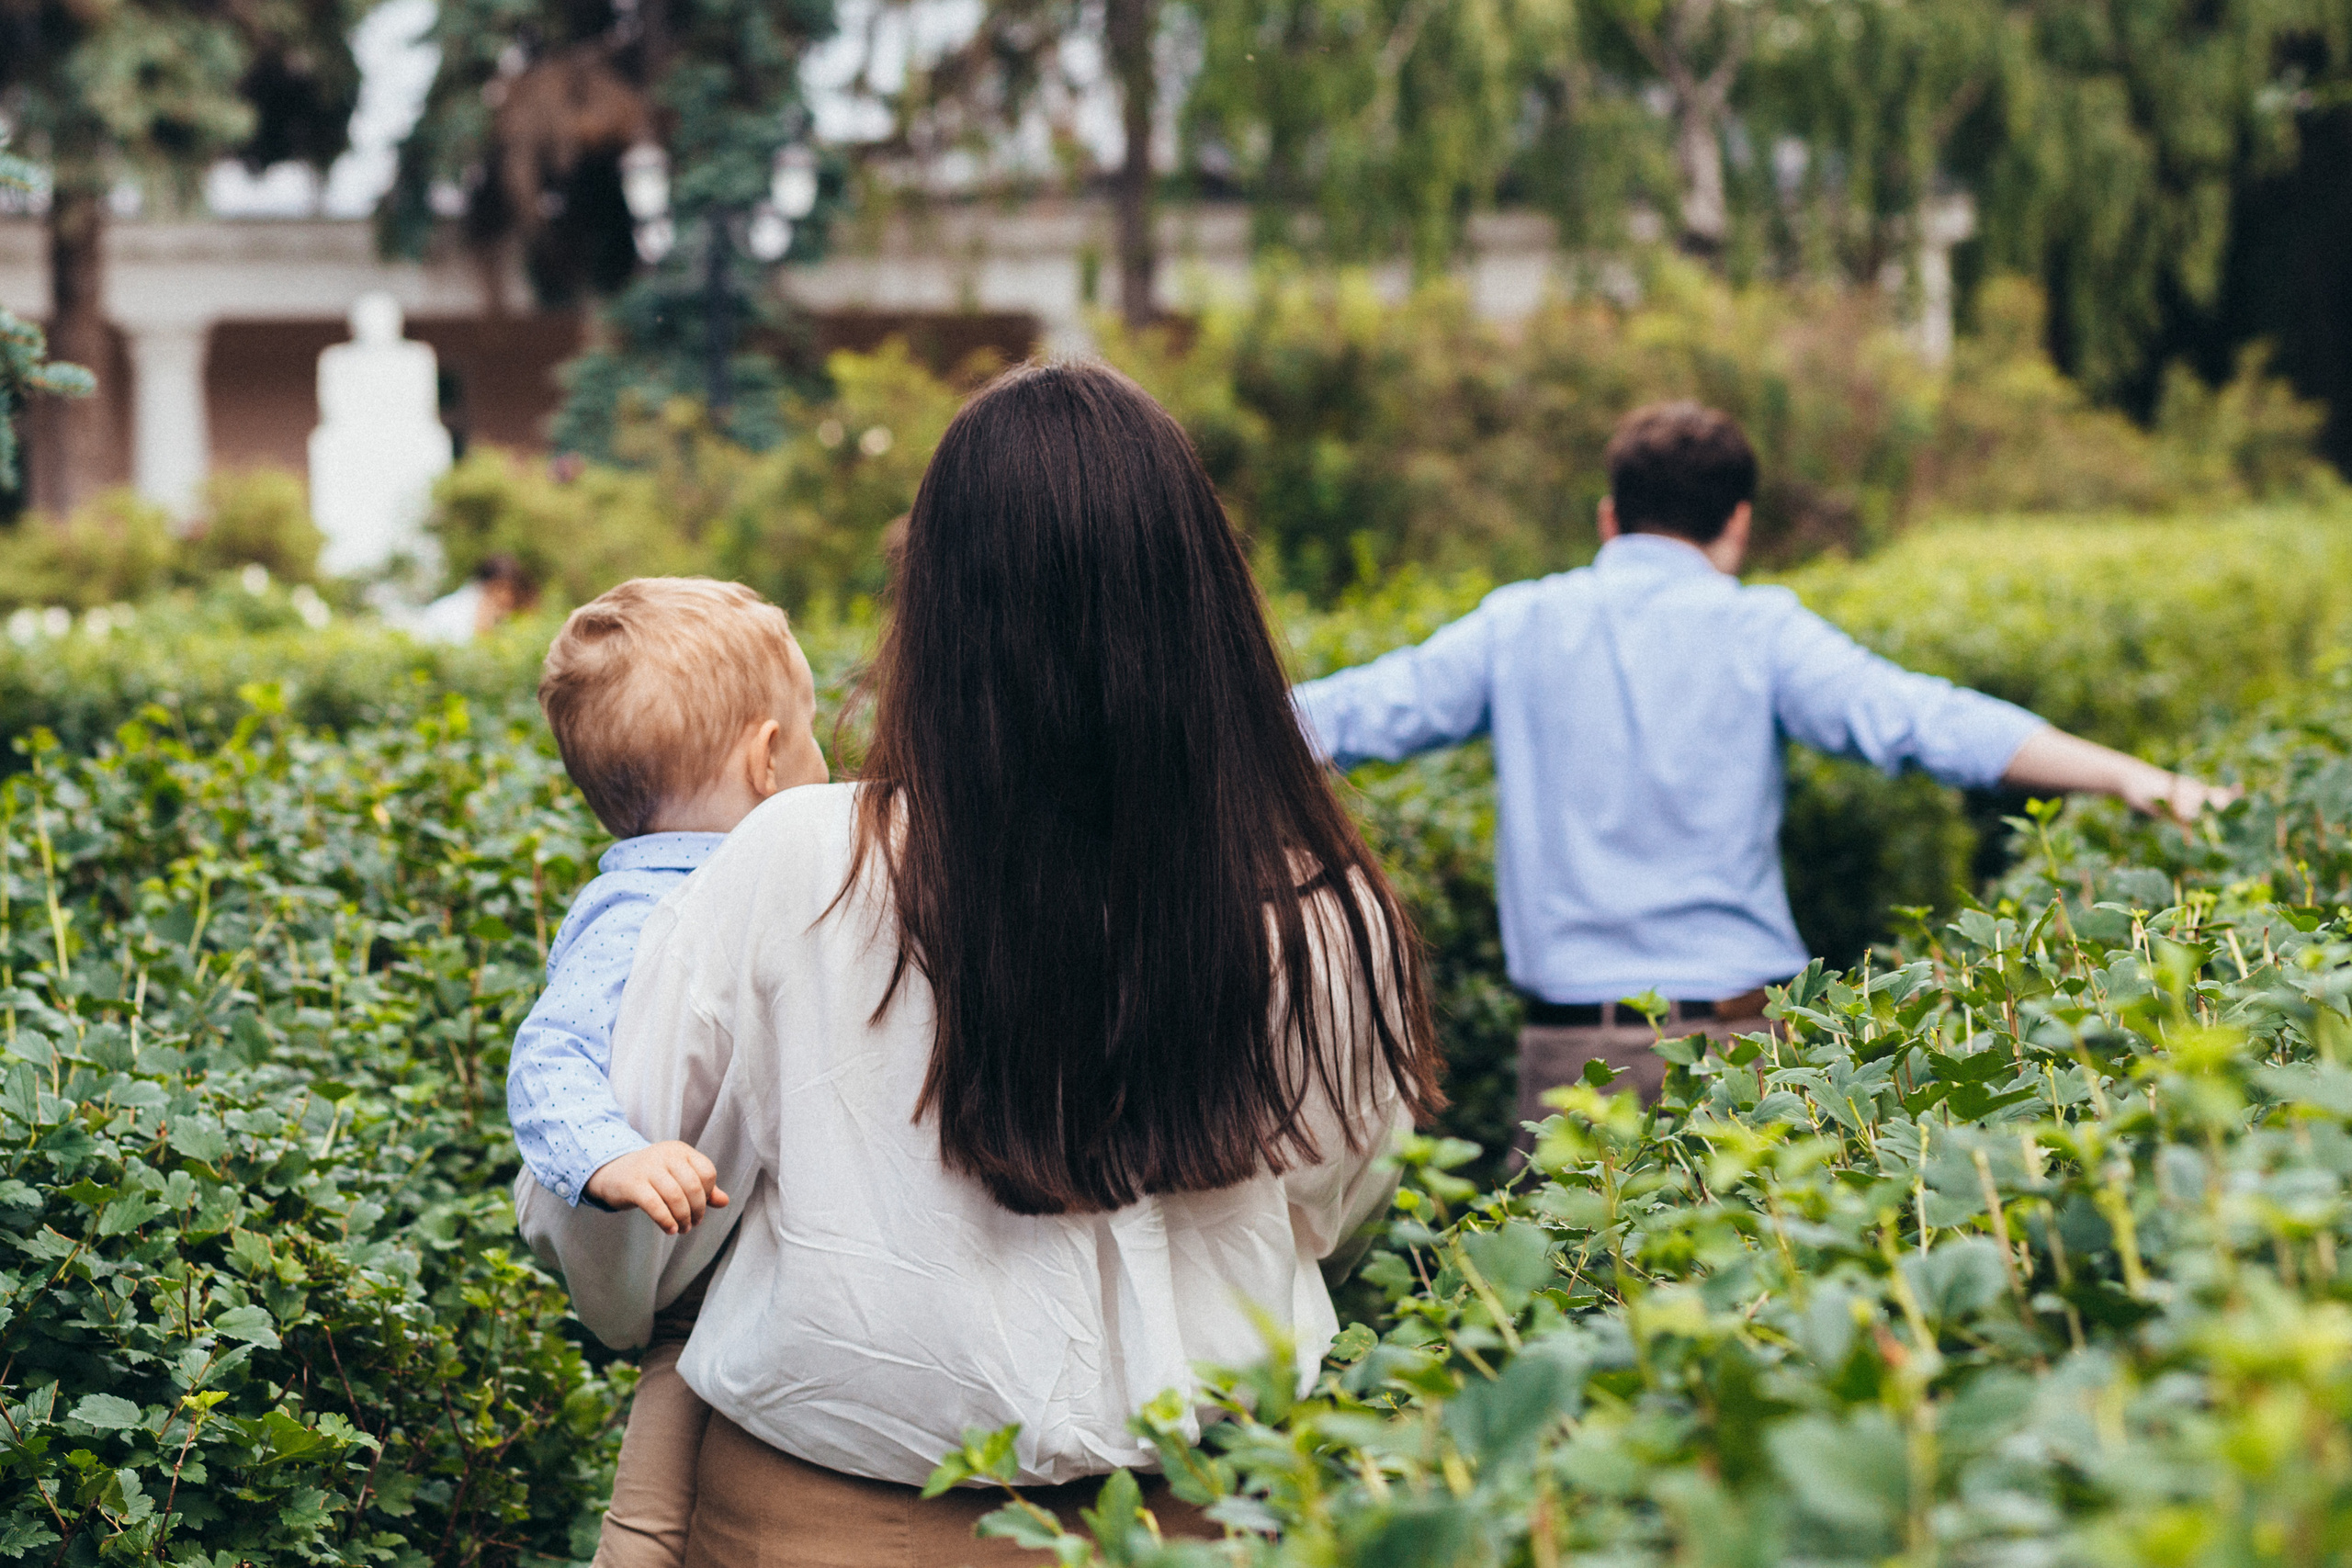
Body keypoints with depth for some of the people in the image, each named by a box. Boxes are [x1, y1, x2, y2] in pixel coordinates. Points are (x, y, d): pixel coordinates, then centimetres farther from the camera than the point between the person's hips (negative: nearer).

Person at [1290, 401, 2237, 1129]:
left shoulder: (1519, 627, 7)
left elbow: (1359, 713, 7)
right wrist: (2125, 776, -14)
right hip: (1729, 1039, -2)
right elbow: (1918, 720, -10)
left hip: (1568, 1048, 2)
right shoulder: (1758, 631, 0)